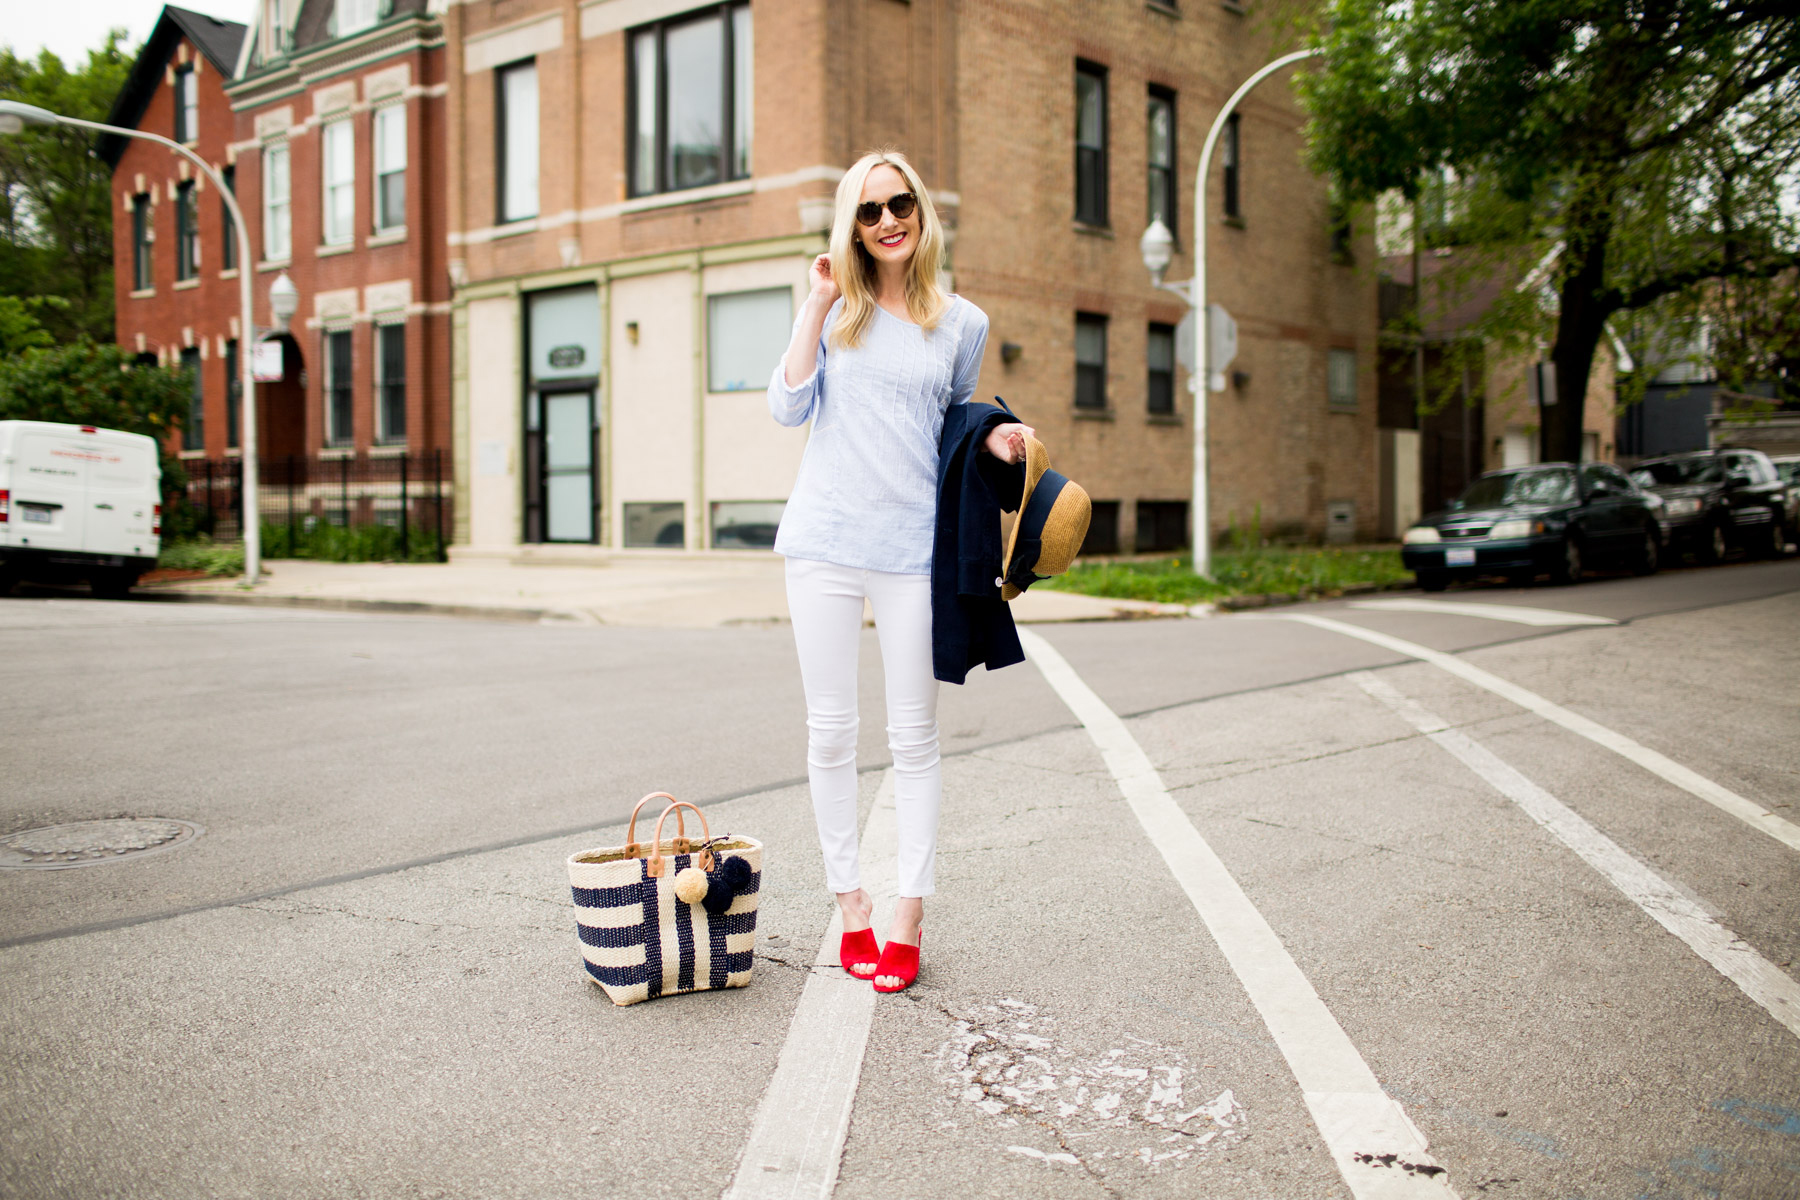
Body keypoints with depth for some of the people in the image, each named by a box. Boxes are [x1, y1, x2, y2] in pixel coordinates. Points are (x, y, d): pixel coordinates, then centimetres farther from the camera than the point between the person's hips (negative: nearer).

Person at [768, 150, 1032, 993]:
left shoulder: (962, 323, 10)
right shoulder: (835, 311, 9)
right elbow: (789, 407, -1)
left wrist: (995, 439, 0)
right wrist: (819, 305, -3)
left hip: (913, 545, 0)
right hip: (825, 539, 1)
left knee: (913, 738, 2)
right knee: (830, 732, 4)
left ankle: (909, 916, 12)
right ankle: (850, 902, 18)